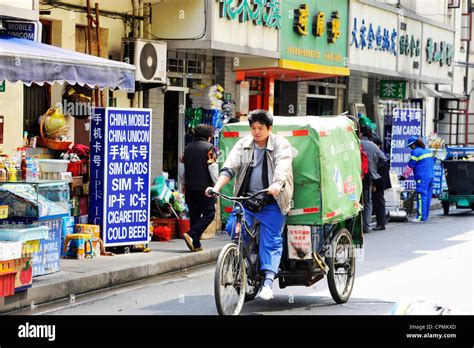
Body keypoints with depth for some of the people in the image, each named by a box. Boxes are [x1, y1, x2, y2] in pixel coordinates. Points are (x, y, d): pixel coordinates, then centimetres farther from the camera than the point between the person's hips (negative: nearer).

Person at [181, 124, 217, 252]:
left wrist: (183, 184, 23)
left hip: (190, 188, 6)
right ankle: (192, 235, -17)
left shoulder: (188, 148, 12)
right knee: (209, 213, 1)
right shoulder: (209, 147, -5)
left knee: (194, 216, 11)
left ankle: (196, 244, 9)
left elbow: (182, 167, 14)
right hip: (204, 187, -6)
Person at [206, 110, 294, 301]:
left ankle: (268, 281, -10)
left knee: (271, 241, -8)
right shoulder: (243, 145, 8)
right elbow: (229, 168, -1)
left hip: (271, 201, -3)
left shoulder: (280, 145, -2)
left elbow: (282, 168, -19)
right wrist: (216, 187, -18)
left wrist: (277, 185, -40)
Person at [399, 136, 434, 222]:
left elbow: (410, 166, -8)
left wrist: (404, 176, 1)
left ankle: (421, 217, -13)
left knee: (421, 196, -9)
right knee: (428, 196, 10)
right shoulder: (428, 151, 17)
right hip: (431, 176, 9)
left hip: (422, 178, -9)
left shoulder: (415, 152, -9)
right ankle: (425, 216, 14)